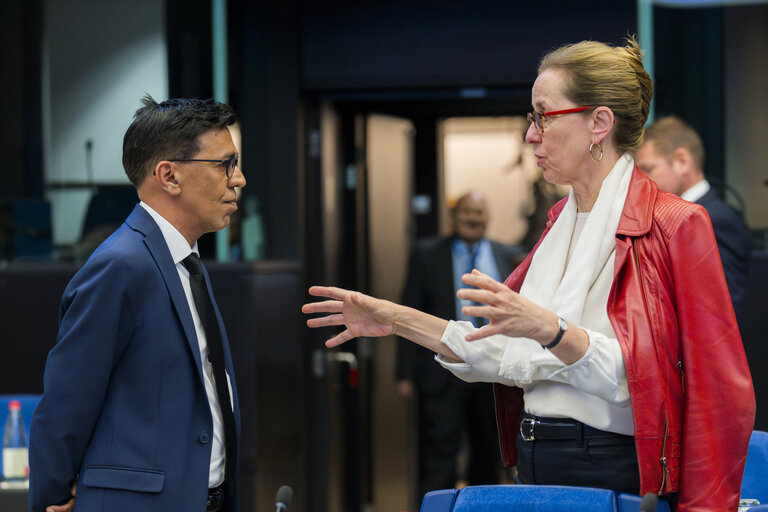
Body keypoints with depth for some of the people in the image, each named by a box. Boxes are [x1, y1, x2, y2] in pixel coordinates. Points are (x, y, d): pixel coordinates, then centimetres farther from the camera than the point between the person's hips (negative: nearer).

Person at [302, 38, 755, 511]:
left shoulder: (675, 224, -10)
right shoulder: (562, 222, 14)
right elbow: (512, 357, 12)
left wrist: (550, 329, -30)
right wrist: (398, 320, 9)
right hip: (536, 470, 7)